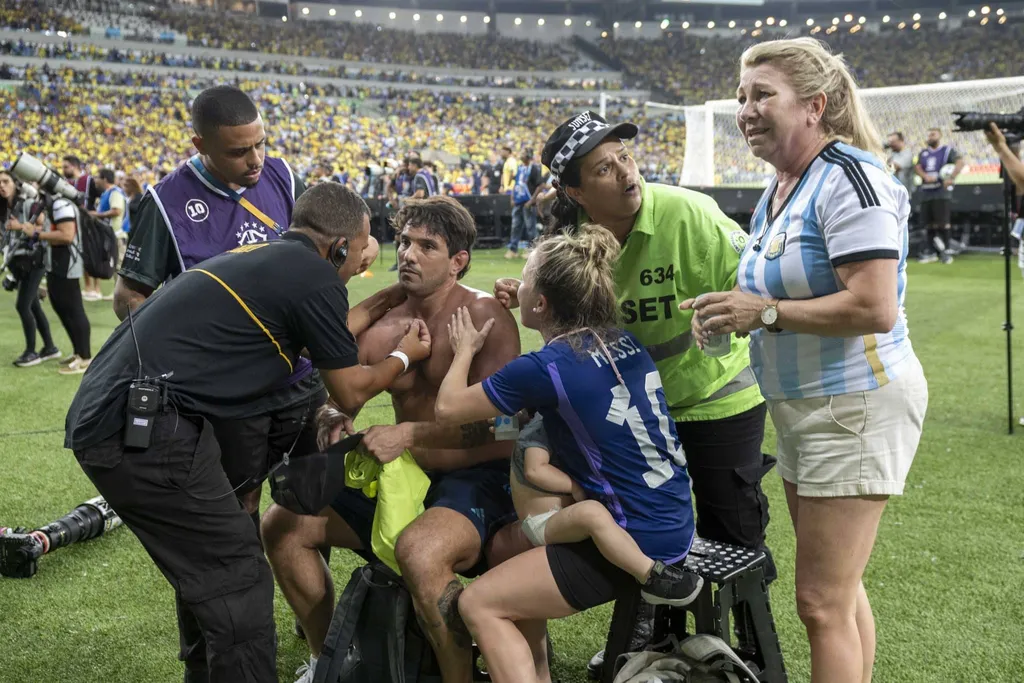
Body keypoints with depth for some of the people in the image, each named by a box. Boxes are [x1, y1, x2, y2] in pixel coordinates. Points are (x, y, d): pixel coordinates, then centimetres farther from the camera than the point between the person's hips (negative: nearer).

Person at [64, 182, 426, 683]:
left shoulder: (260, 259, 19)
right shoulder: (315, 276, -6)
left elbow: (318, 339, 31)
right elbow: (350, 393, 5)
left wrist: (367, 313, 40)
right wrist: (404, 356, 21)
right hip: (145, 429, -10)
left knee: (210, 570, 22)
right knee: (239, 582, -1)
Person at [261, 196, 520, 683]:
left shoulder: (485, 316, -13)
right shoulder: (381, 324, 4)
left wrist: (408, 434, -26)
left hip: (480, 478, -7)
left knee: (418, 550, -38)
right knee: (283, 524, 4)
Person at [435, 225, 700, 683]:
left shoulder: (545, 367, -17)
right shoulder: (624, 343, 4)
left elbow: (448, 409, -4)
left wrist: (465, 349, 11)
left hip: (638, 541, -8)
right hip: (672, 523, 8)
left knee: (479, 604, 0)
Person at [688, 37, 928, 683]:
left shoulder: (848, 178, -18)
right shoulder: (776, 192, 11)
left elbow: (875, 308, -27)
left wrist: (765, 312, -20)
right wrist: (735, 310, 3)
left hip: (857, 405, -10)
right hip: (806, 410, 10)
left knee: (823, 604, -5)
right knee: (840, 590, 20)